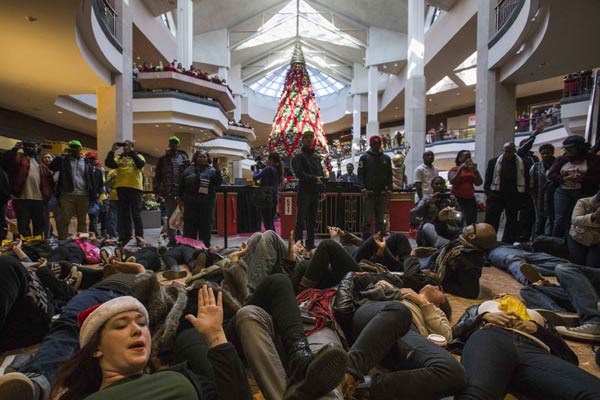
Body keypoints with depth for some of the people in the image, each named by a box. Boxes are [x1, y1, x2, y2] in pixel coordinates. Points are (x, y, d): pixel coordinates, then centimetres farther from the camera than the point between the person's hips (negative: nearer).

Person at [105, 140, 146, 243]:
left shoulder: (138, 156, 9)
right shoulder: (118, 158, 16)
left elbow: (141, 164, -13)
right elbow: (108, 164, -1)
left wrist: (131, 151, -15)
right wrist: (112, 151, -7)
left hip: (135, 188, -4)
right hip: (121, 188, 4)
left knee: (136, 214, -3)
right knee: (124, 214, 9)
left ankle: (139, 237, 2)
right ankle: (126, 237, 17)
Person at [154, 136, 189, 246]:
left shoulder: (184, 157, 11)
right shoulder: (163, 159, 8)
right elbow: (157, 175, 5)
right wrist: (157, 190, -2)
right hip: (169, 192, -1)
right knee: (170, 216, 4)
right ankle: (171, 239, 11)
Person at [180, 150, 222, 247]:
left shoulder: (211, 170, 4)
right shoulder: (189, 170, 10)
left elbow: (217, 183, -5)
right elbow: (182, 186, 12)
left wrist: (217, 172, -19)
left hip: (207, 202, -2)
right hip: (190, 202, 2)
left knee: (206, 224, 5)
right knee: (189, 224, 9)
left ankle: (205, 245, 16)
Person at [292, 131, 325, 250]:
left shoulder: (317, 156, 19)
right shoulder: (298, 157, 1)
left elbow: (321, 174, 19)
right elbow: (300, 173, -14)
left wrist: (322, 190, 10)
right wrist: (314, 179, -16)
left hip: (315, 192, 6)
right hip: (304, 192, -6)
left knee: (312, 220, 11)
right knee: (301, 219, -5)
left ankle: (310, 244, 20)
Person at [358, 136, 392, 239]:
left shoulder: (386, 158, 14)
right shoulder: (364, 157, 5)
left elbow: (389, 175, 13)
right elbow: (360, 174, -1)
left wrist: (388, 189, 2)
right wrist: (363, 189, -13)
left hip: (382, 193, 3)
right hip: (369, 193, -3)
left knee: (380, 219, 7)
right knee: (367, 219, -3)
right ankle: (366, 240, 3)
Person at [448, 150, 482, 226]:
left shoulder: (472, 169, 13)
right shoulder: (454, 169, 2)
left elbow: (479, 183, 6)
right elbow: (453, 182, -14)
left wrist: (475, 170, -4)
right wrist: (460, 168, -14)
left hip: (470, 199, 5)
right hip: (457, 198, -4)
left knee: (472, 222, -2)